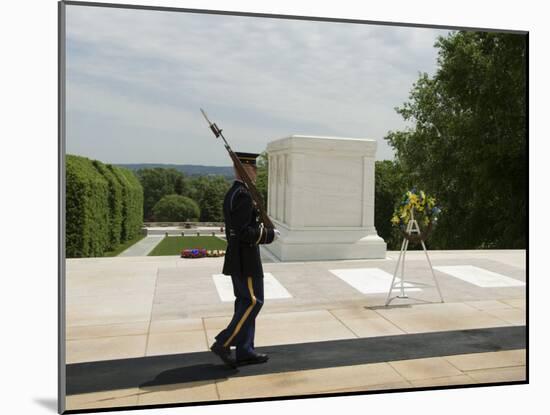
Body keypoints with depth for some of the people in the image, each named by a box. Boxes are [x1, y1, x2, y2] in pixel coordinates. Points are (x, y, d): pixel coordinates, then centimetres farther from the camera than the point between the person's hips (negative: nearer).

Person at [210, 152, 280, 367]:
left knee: (244, 302, 12)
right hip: (246, 260, -10)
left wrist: (261, 227, 14)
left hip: (237, 258, 10)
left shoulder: (231, 194, 14)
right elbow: (243, 231, -24)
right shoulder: (243, 195, -18)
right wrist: (268, 234, -13)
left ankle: (245, 351, 18)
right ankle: (223, 343, 0)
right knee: (254, 302, -3)